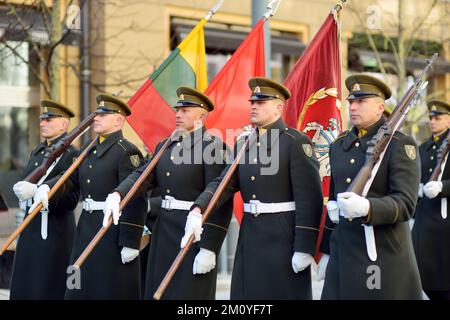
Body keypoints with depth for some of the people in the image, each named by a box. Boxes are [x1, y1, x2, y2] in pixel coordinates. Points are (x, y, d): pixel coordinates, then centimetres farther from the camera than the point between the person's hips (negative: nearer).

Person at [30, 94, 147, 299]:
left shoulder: (127, 152, -11)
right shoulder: (88, 151, 16)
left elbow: (136, 201, -16)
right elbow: (70, 179, 9)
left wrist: (131, 242, -20)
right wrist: (47, 188, -12)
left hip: (114, 231, -8)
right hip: (86, 227, 8)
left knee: (111, 290, -1)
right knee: (81, 289, 12)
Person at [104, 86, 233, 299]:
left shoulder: (213, 147, -10)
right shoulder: (164, 146, 14)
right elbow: (142, 176, 2)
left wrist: (209, 249, -19)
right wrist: (117, 194, -18)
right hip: (163, 231, 8)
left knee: (189, 293, -3)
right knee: (159, 291, 12)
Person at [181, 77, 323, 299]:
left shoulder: (296, 142, -8)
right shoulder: (244, 142, 13)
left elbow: (309, 198, -13)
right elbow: (224, 182, 3)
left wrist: (304, 248, -17)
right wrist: (198, 210, -16)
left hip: (284, 237, -6)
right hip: (250, 236, 6)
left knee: (284, 292, -1)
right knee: (246, 292, 9)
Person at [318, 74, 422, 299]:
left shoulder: (400, 144, -6)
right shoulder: (339, 145, 14)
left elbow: (406, 203, -15)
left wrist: (367, 207, -33)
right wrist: (327, 251, 20)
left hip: (384, 255, -5)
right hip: (343, 253, 5)